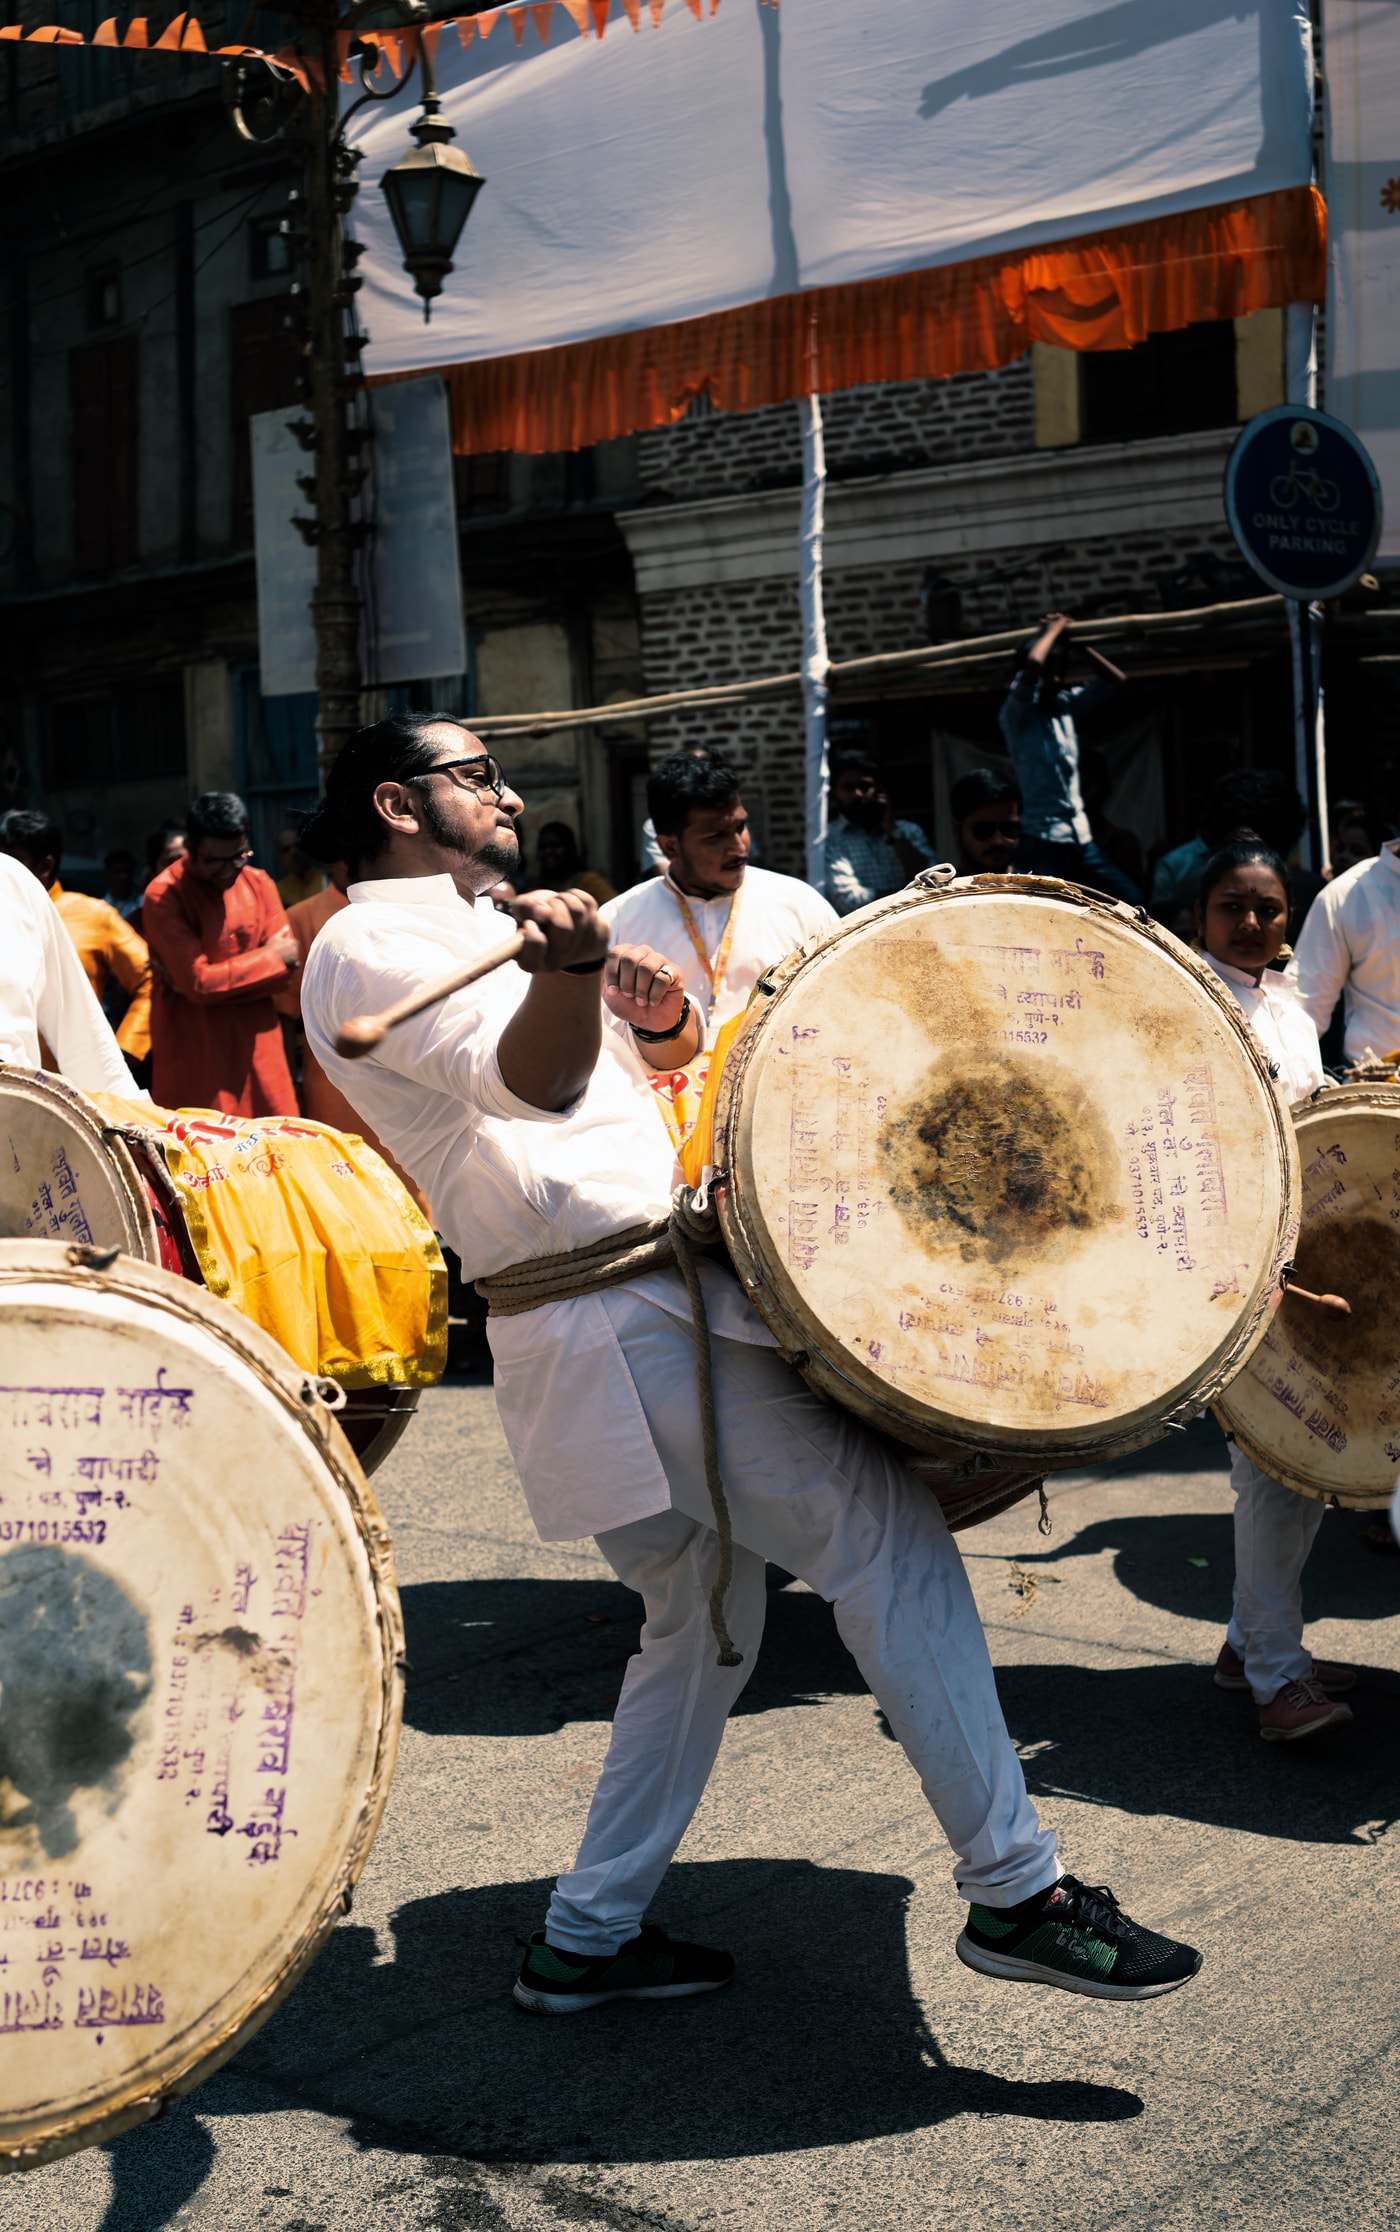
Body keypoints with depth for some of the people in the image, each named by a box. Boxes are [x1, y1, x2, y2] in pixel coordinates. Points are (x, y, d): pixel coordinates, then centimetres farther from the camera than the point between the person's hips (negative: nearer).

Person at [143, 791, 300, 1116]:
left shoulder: (259, 883, 7)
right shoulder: (164, 895, -9)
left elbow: (288, 968, 0)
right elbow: (198, 982, -17)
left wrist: (205, 983, -11)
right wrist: (271, 958, -6)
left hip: (258, 1049, 4)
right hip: (195, 1057, -4)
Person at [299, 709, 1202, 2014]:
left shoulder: (472, 926, 24)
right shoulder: (367, 948, -7)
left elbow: (667, 1053, 23)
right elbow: (532, 1077, -27)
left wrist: (655, 1008, 0)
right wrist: (570, 969, -48)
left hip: (650, 1307, 10)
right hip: (618, 1319, -10)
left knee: (707, 1621, 17)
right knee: (891, 1539, -11)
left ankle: (587, 1940, 24)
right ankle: (1015, 1893, -6)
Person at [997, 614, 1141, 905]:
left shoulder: (1066, 706, 13)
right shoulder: (1017, 714, -7)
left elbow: (1114, 680, 16)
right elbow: (1031, 666, -25)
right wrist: (1053, 630, -7)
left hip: (1081, 840, 7)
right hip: (1040, 841, -7)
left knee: (1132, 903, 3)